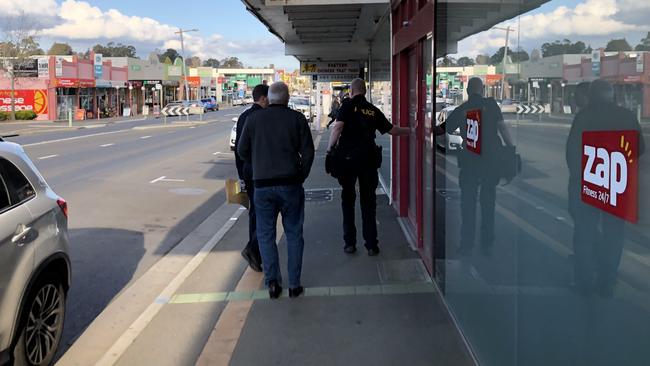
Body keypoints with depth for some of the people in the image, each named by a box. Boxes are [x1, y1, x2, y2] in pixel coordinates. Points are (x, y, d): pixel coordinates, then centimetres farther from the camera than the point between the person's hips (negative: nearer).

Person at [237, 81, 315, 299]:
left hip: (262, 185, 1)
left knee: (266, 234, 11)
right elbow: (308, 152, -3)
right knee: (294, 234, 9)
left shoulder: (253, 119, 3)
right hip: (290, 184, 0)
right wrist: (300, 176, 9)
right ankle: (294, 284, 10)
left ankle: (272, 281, 4)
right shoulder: (297, 118, 0)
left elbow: (242, 150, 7)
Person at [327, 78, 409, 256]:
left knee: (348, 200, 9)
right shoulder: (373, 110, 9)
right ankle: (371, 245, 10)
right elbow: (391, 129, 15)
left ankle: (349, 243, 11)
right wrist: (409, 130, 29)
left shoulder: (348, 104, -2)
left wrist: (330, 148, -7)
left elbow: (338, 127, -14)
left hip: (348, 157, -2)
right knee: (368, 202, 9)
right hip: (368, 159, 2)